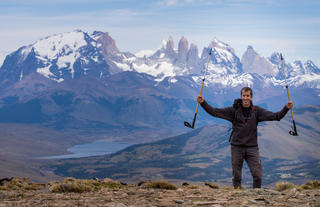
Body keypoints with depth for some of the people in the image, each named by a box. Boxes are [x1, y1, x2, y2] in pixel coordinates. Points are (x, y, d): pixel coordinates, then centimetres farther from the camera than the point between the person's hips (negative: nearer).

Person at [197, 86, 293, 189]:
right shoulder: (234, 110, 0)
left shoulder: (256, 111, 3)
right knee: (236, 176, 5)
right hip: (237, 147, 0)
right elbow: (215, 112, -1)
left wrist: (286, 108, -14)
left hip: (252, 147, 1)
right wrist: (203, 103, -11)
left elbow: (275, 116, -1)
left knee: (258, 175, -5)